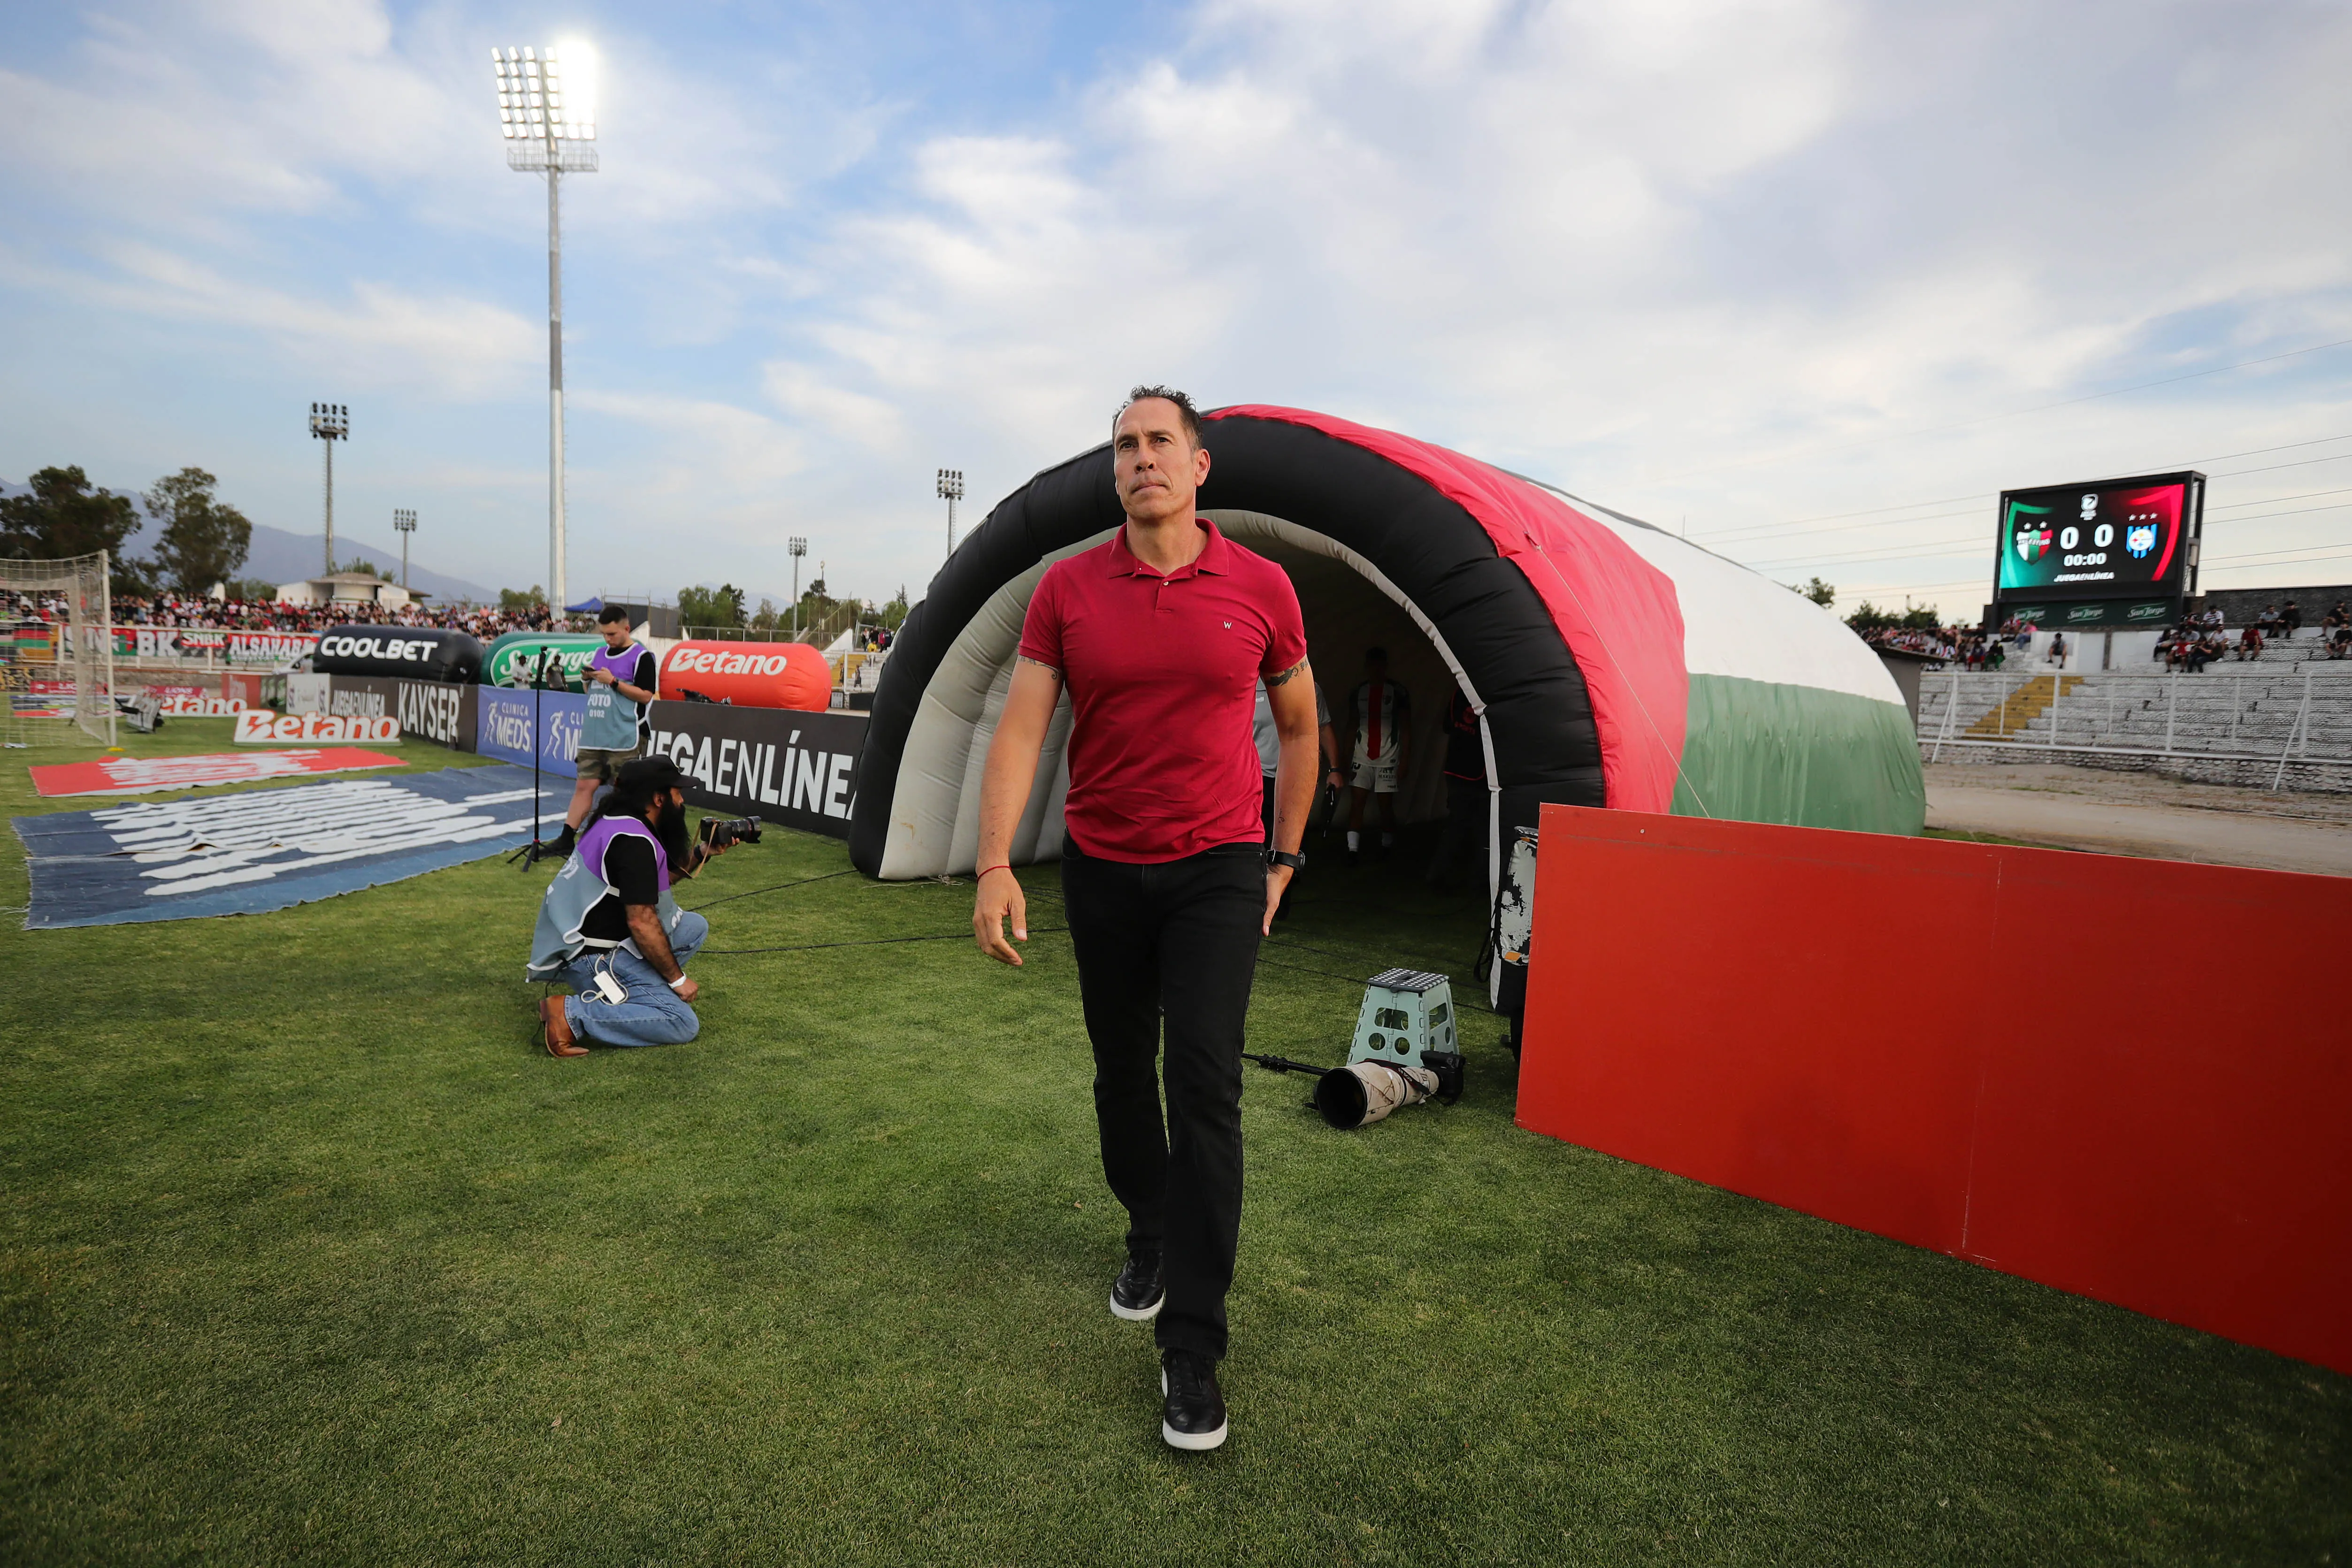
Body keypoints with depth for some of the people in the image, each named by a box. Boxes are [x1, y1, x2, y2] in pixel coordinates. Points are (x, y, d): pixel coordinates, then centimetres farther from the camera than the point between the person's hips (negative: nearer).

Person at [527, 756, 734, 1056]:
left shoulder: (616, 821, 9)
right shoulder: (634, 841, -21)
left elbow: (655, 877, 24)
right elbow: (641, 922, -23)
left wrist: (702, 853, 12)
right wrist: (677, 978, -13)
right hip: (593, 959, -10)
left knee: (695, 926, 16)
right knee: (683, 1025, -16)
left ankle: (625, 992, 7)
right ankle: (572, 1014, -15)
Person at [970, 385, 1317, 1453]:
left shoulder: (1260, 588, -3)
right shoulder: (1067, 589, -2)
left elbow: (1298, 726, 10)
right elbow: (1020, 727, -6)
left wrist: (1284, 856, 10)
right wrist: (995, 865, -18)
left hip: (1217, 868, -2)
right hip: (1102, 868, 2)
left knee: (1204, 1086, -9)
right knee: (1121, 1075, 16)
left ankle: (1192, 1350, 4)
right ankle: (1149, 1237, 44)